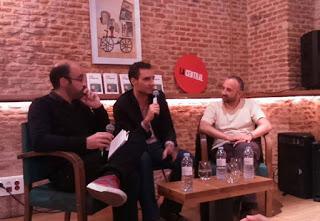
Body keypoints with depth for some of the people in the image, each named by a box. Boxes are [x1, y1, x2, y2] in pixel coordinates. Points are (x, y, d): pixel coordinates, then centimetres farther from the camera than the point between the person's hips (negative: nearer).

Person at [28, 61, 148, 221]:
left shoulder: (80, 105, 20)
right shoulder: (42, 105, 0)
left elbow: (105, 131, 26)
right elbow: (39, 141, -20)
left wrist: (98, 108, 9)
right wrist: (85, 142, -30)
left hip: (94, 163, 8)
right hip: (67, 172, -8)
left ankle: (110, 176, -37)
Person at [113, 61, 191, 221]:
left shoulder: (159, 96, 2)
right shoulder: (122, 104, -12)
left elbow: (168, 127, 6)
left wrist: (169, 144, -17)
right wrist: (146, 120, -32)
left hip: (157, 147, 5)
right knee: (144, 160, -39)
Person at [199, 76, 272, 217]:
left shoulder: (250, 105, 14)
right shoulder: (214, 107, 12)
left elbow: (267, 126, 1)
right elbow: (203, 127, -6)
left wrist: (250, 135, -19)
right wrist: (228, 137, -17)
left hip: (247, 147, 1)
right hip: (222, 148, 0)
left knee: (244, 147, -38)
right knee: (243, 149, -36)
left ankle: (248, 205, -35)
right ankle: (249, 204, -30)